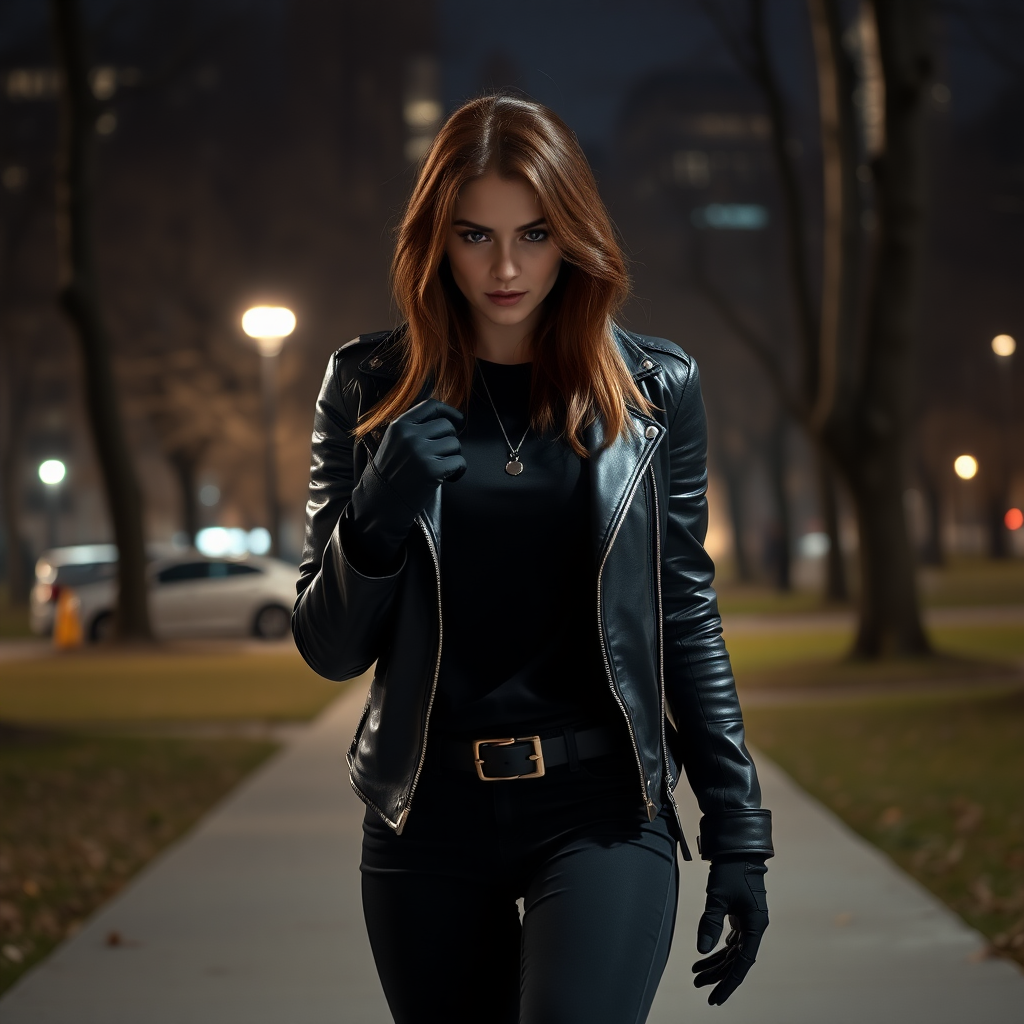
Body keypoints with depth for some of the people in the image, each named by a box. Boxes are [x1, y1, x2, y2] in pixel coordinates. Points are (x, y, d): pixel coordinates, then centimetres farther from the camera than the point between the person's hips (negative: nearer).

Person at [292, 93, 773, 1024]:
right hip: (428, 818, 2)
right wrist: (376, 522, -15)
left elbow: (687, 618, 7)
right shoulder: (371, 387, 3)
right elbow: (329, 650, 5)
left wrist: (737, 833, 4)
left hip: (601, 810, -1)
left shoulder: (654, 388, 4)